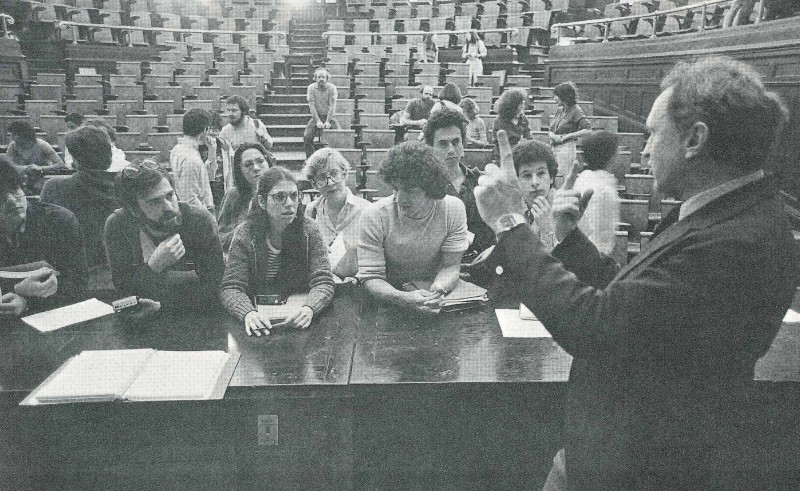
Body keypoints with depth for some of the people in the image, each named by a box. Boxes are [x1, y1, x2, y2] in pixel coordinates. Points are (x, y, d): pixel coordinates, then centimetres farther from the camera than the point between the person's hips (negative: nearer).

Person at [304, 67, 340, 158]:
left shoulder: (332, 87, -6)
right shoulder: (311, 88, -4)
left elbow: (332, 106, -11)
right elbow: (312, 106, -9)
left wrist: (328, 121, -20)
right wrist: (318, 121, -19)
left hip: (329, 116, 0)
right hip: (316, 117, 1)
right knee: (307, 136, -19)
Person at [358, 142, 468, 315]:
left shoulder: (454, 209, -12)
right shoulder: (375, 215, -17)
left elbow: (451, 266, -8)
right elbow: (370, 277, -17)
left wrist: (437, 290, -30)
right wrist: (404, 298, -36)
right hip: (390, 296, -1)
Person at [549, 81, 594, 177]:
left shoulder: (576, 111, -8)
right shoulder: (559, 110, 12)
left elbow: (588, 130, -17)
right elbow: (550, 130, 13)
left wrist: (568, 135, -16)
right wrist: (553, 135, -10)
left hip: (566, 148, -7)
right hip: (555, 149, 7)